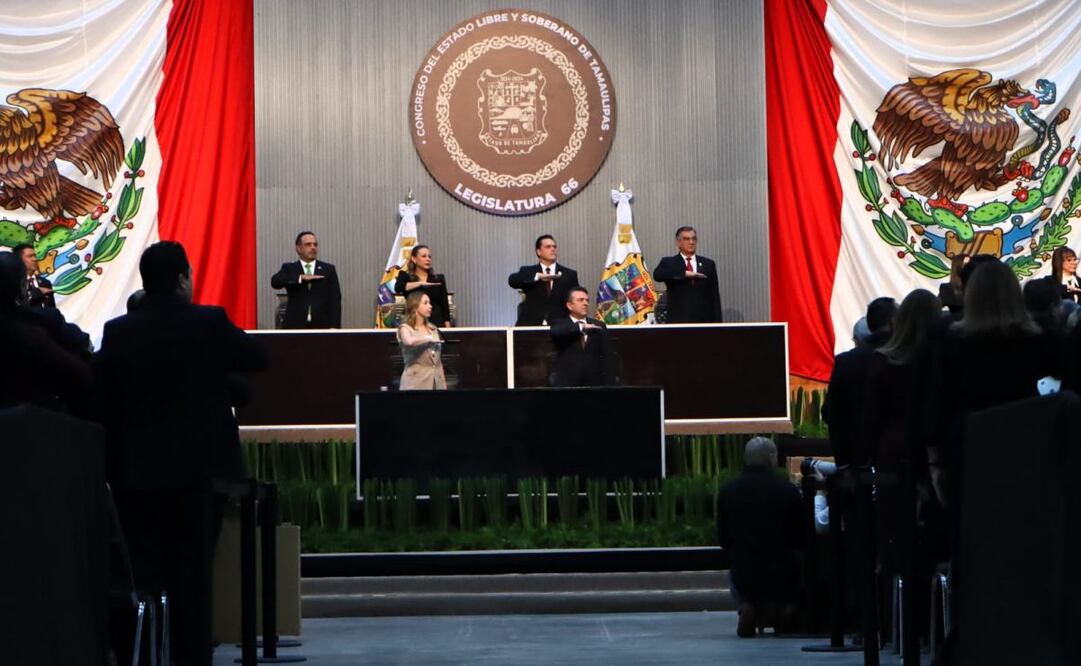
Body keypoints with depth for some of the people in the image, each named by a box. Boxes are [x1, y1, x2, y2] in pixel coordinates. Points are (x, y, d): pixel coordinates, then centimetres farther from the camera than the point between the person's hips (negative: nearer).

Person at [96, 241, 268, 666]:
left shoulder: (117, 332, -2)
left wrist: (113, 461, 9)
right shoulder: (210, 323, -9)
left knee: (140, 569, 8)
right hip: (198, 467, -2)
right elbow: (258, 358, 4)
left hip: (136, 471, 2)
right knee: (193, 570, 5)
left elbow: (101, 396, 1)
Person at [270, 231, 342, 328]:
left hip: (322, 326, 1)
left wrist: (334, 326, -7)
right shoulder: (289, 268, 10)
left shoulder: (328, 269, 11)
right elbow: (275, 282, -10)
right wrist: (301, 278, -20)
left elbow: (335, 299, 4)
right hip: (296, 327, -1)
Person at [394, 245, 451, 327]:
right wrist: (421, 283, -17)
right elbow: (398, 288, -15)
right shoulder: (405, 277, 7)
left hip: (436, 322, 2)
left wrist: (448, 328, 1)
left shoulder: (439, 279, 11)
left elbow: (445, 305, 10)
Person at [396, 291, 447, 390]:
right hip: (416, 383, -6)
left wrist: (443, 384, 14)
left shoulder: (433, 329, 17)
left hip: (436, 382, 6)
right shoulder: (405, 328, -2)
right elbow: (409, 341, -28)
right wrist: (429, 339, -11)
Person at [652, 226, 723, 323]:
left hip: (704, 322, 2)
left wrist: (717, 323, 4)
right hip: (678, 322, -2)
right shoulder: (668, 263, 6)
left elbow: (715, 296, 11)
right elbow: (657, 275, -16)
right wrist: (684, 273, -23)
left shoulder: (708, 264, 13)